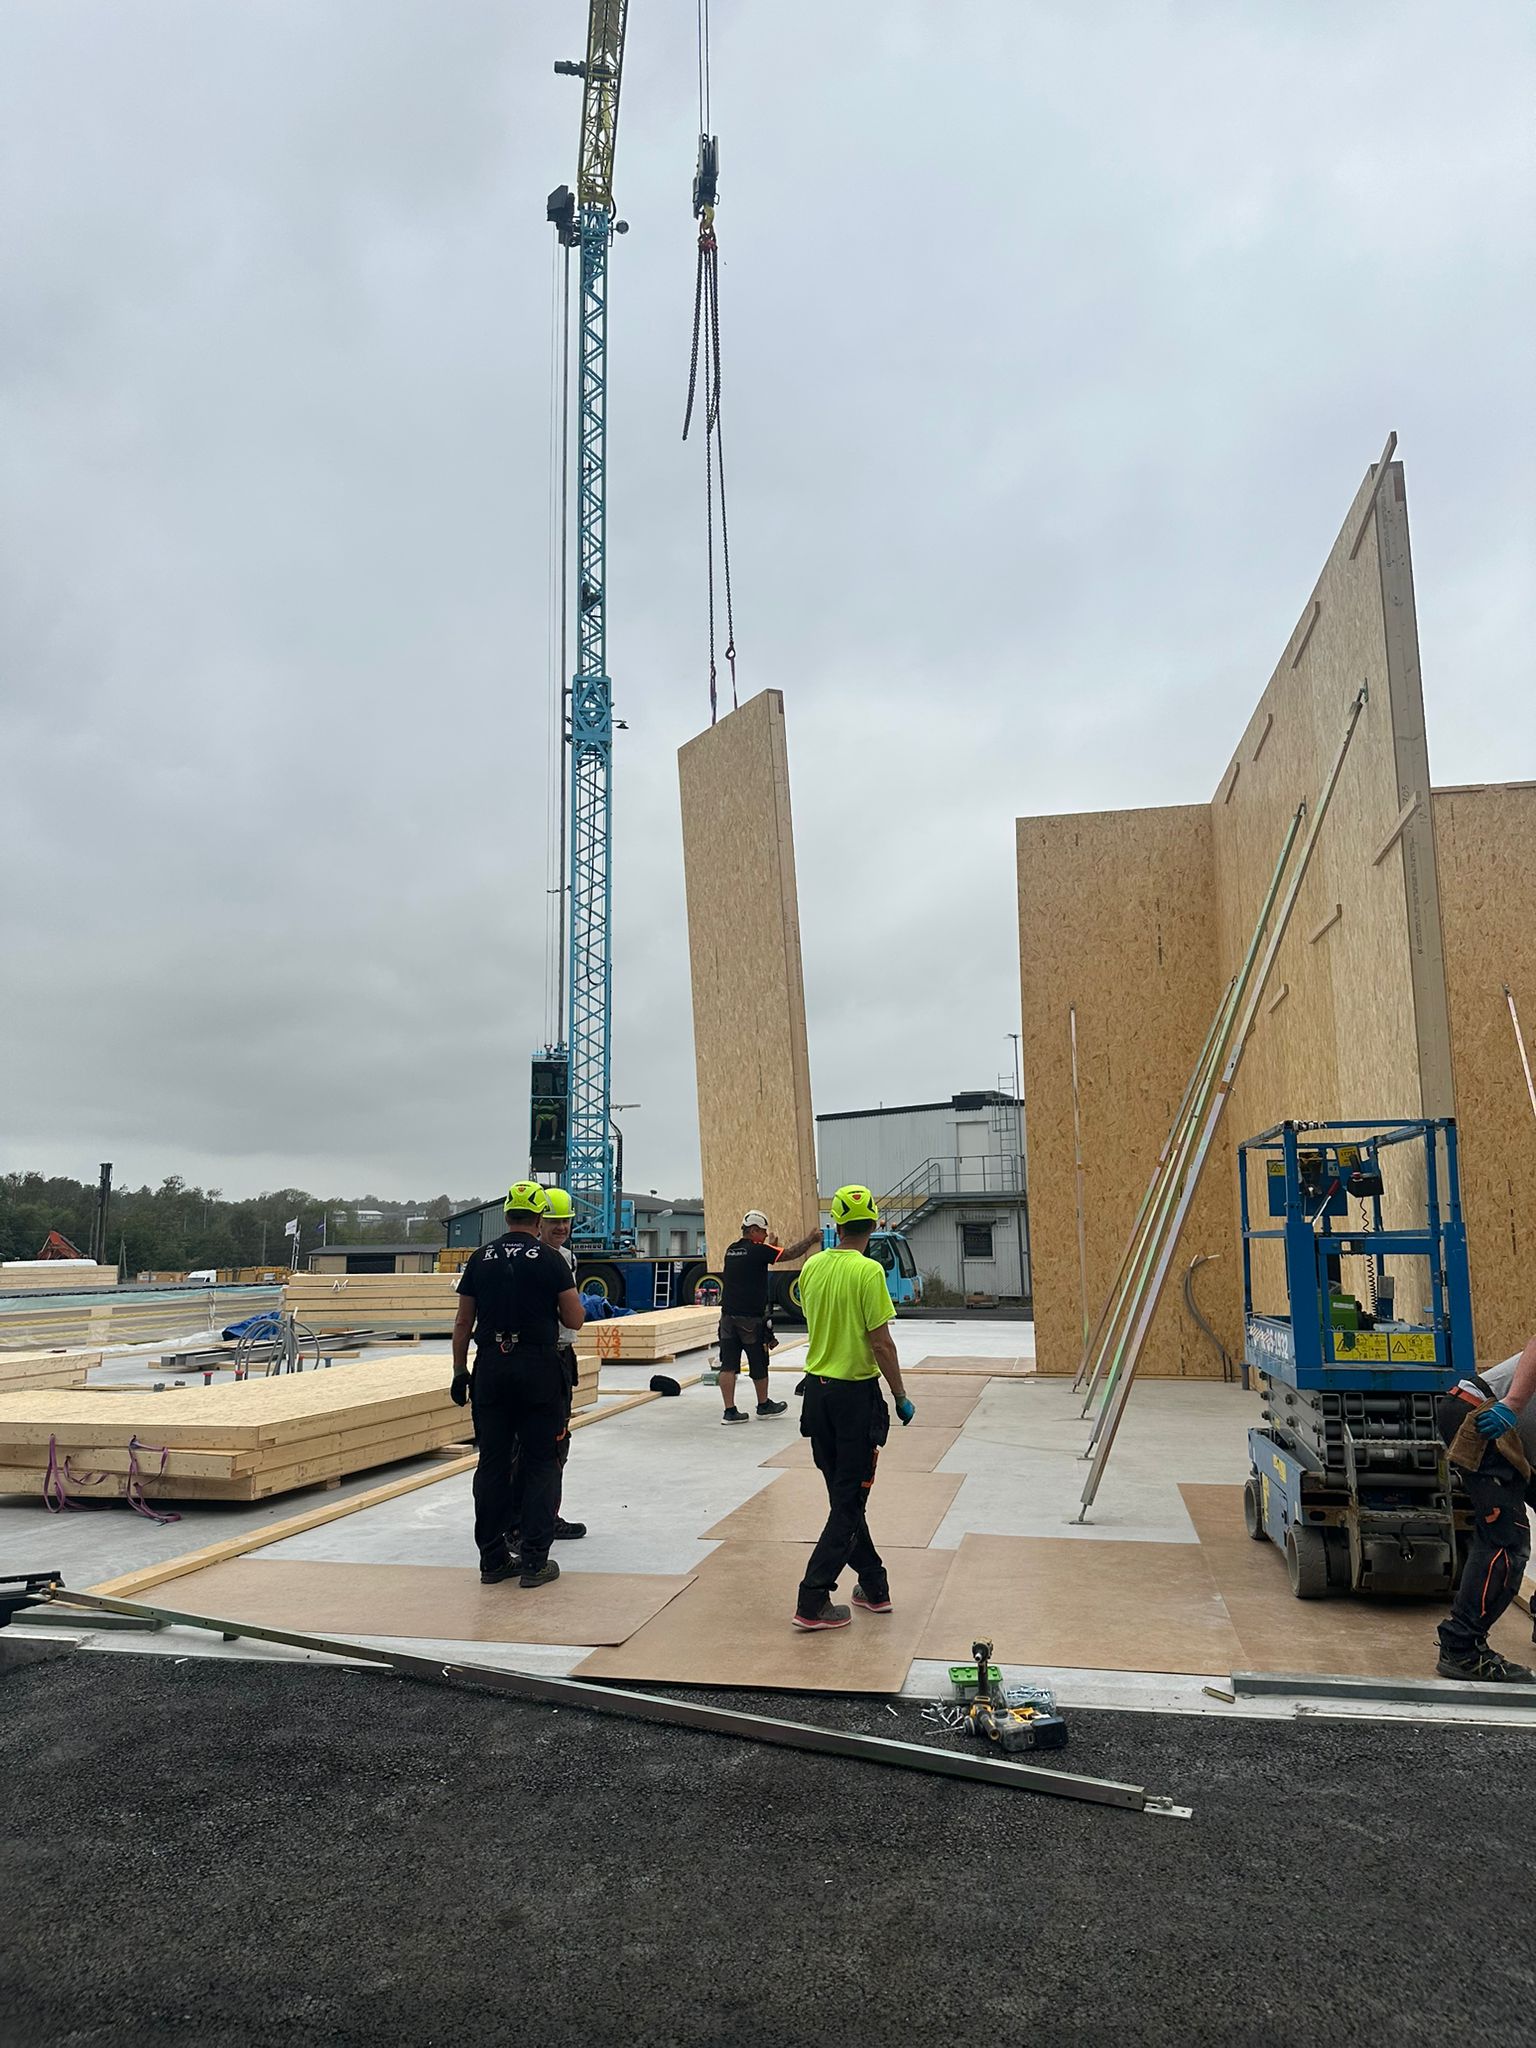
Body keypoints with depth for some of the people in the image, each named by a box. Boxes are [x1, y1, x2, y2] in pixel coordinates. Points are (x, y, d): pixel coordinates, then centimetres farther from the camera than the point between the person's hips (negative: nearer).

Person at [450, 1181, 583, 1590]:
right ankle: (535, 1562, 4)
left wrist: (460, 1373, 15)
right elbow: (574, 1321, -3)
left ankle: (493, 1559, 16)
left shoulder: (481, 1259, 6)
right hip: (539, 1369, -3)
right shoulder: (550, 1260, -4)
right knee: (541, 1465, 4)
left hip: (490, 1369, 4)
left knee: (492, 1464, 10)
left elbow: (463, 1322, 8)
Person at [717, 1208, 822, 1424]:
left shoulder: (731, 1251, 8)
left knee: (728, 1365, 3)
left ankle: (730, 1410, 2)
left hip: (728, 1315, 6)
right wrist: (810, 1239, 10)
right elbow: (790, 1254, -4)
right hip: (750, 1318, -6)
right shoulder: (758, 1250, -11)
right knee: (759, 1363, 11)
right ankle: (763, 1405, 27)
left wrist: (770, 1245, 37)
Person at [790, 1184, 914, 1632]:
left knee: (844, 1496, 17)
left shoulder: (812, 1267, 2)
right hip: (856, 1393, -6)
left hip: (817, 1389, 6)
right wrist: (901, 1397, -6)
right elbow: (882, 1344, -16)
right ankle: (813, 1601, 0)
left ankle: (874, 1585, 27)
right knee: (850, 1499, 2)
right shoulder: (868, 1271, -17)